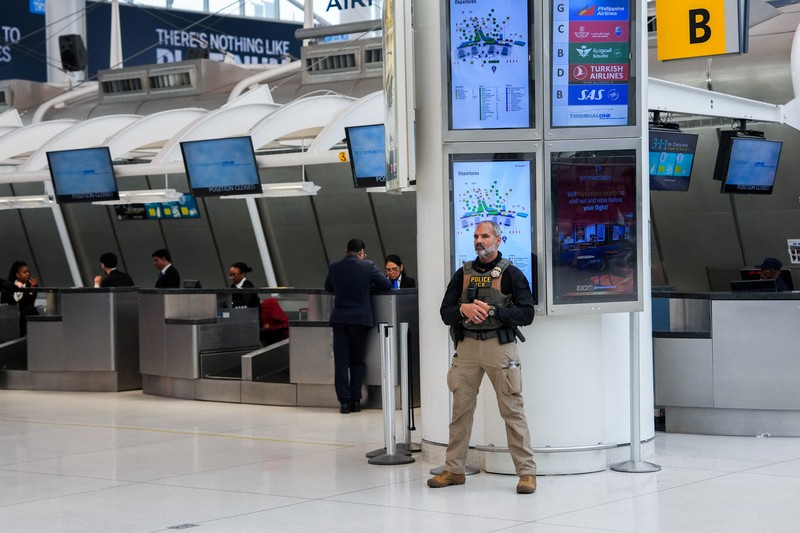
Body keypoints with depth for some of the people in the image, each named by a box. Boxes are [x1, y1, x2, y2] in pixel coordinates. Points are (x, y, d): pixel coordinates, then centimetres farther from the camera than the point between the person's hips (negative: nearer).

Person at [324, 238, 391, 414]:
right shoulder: (367, 266, -5)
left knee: (341, 361, 4)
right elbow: (386, 284, 3)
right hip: (360, 319, -1)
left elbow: (328, 287, 18)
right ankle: (355, 400, 9)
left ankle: (344, 401, 0)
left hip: (339, 319, 1)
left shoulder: (334, 267, 2)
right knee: (358, 361, 10)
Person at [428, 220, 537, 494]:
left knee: (512, 410, -5)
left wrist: (492, 311, -18)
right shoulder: (463, 274, 13)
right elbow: (445, 313, 8)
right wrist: (463, 309, -14)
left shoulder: (511, 274, 1)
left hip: (499, 347, -4)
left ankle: (526, 472, -2)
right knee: (461, 409, 7)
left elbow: (526, 314, -7)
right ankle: (454, 470, 16)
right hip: (467, 346, 4)